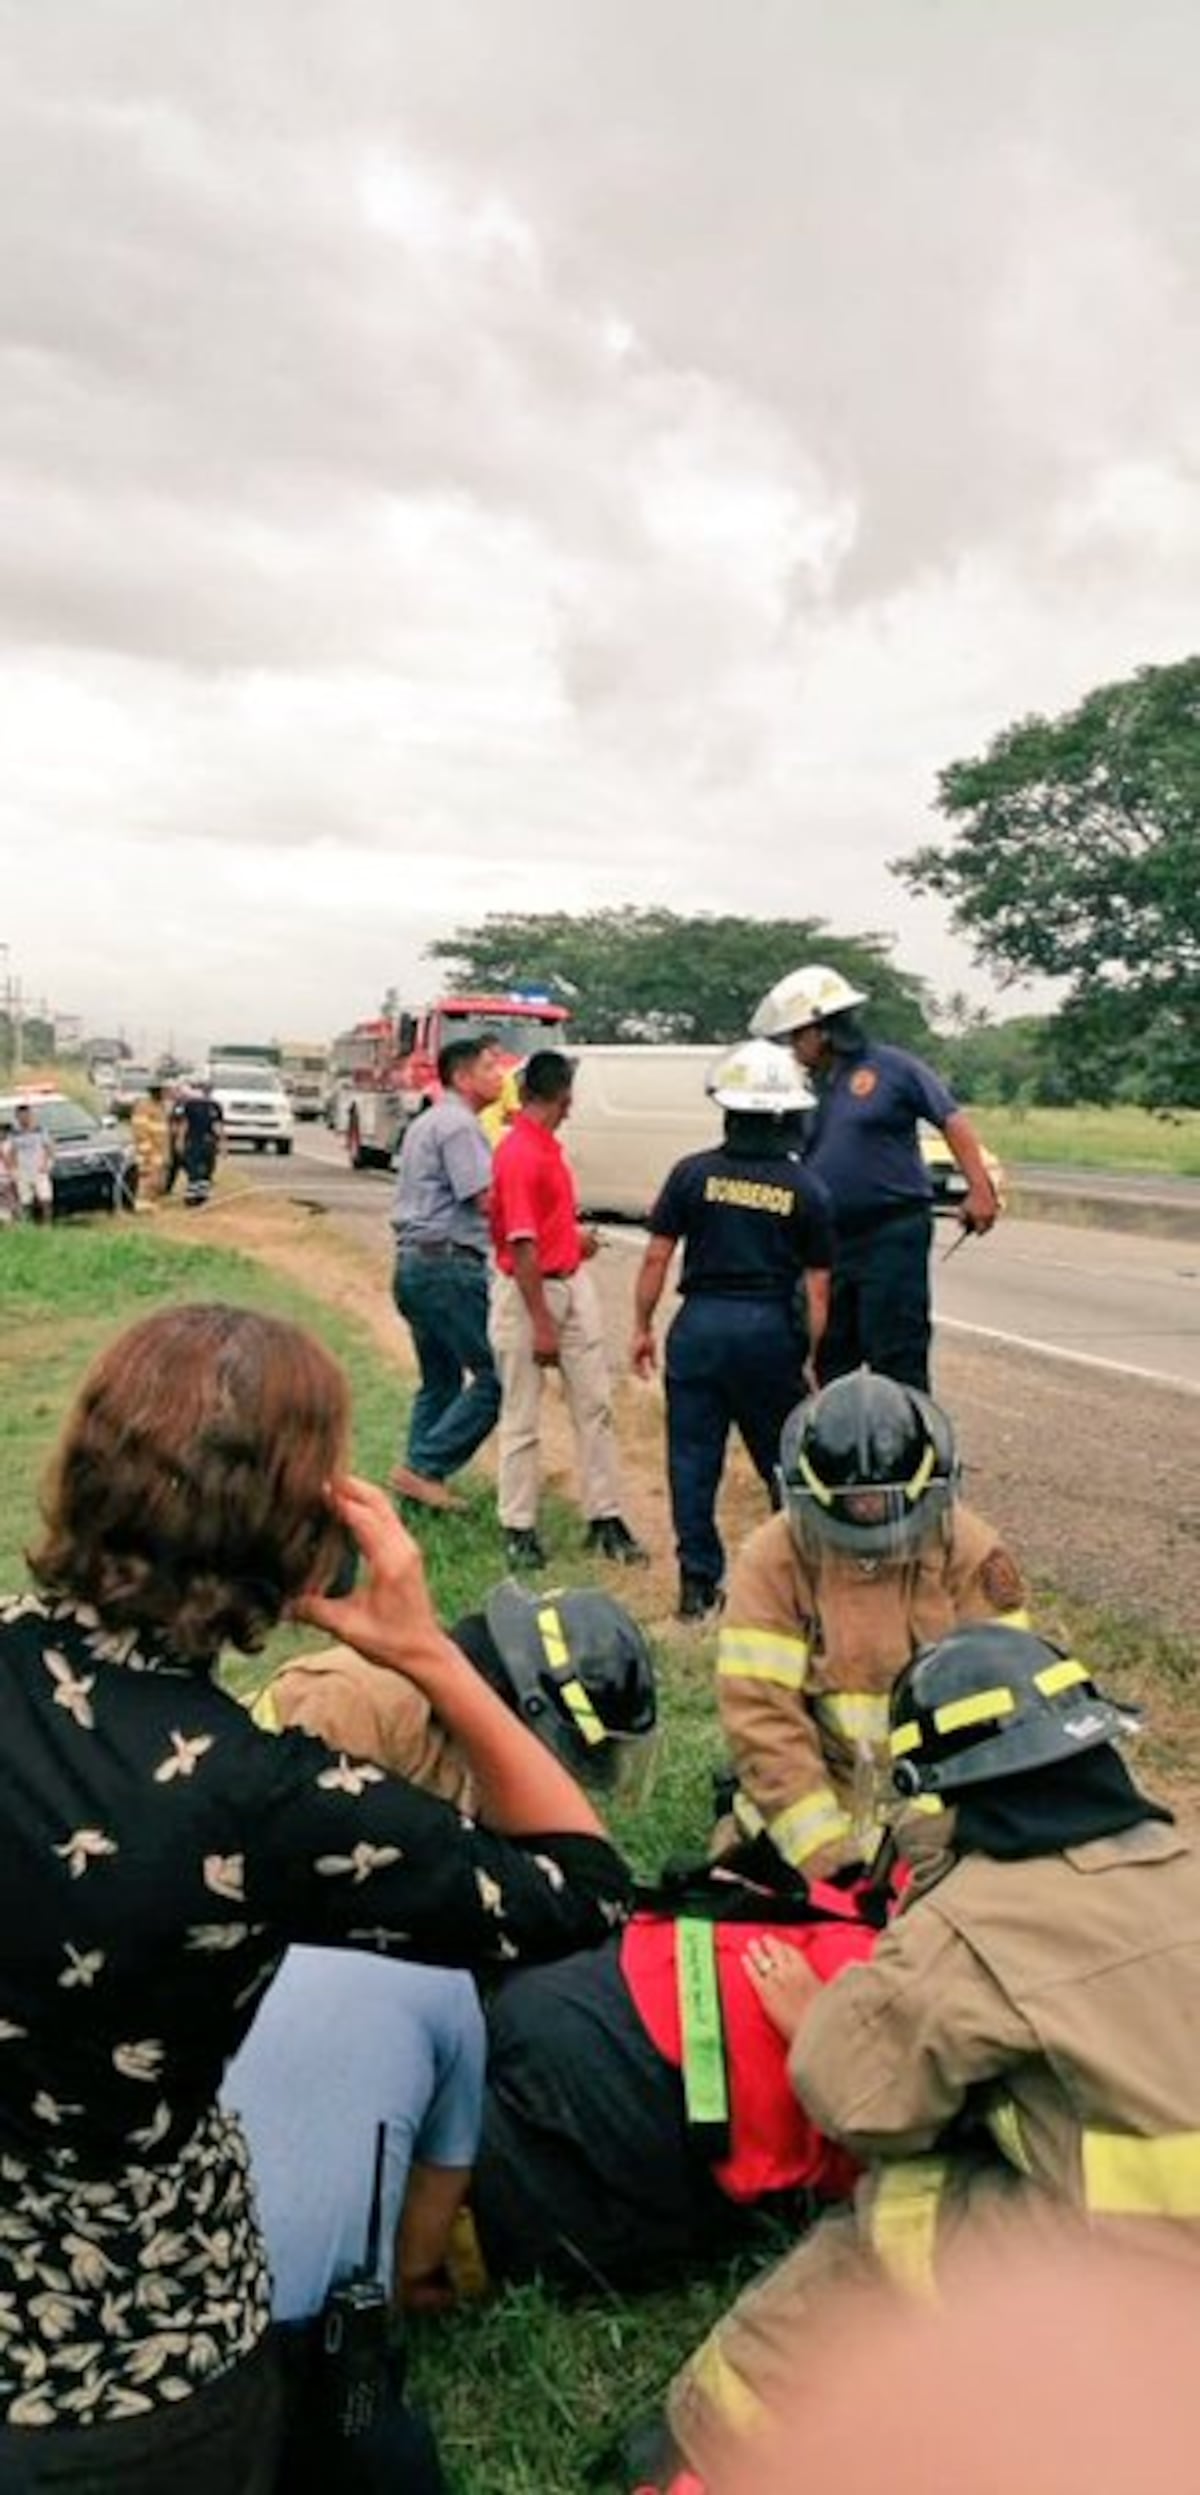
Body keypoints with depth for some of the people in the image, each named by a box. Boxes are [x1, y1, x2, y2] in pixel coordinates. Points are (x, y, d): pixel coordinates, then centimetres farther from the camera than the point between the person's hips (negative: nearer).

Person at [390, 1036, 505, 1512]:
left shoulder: (427, 1123, 21)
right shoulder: (459, 1125, -12)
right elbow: (487, 1199, -19)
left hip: (414, 1260, 11)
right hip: (449, 1263, -11)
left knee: (440, 1379, 16)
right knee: (494, 1376, -7)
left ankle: (423, 1480, 17)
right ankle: (423, 1467, -7)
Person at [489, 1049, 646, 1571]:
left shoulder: (547, 1145, 9)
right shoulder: (519, 1154, -20)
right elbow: (522, 1246, -22)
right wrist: (542, 1325, -22)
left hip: (572, 1283, 9)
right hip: (528, 1292, -9)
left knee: (594, 1406, 8)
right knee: (522, 1419, 3)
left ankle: (605, 1519, 15)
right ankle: (519, 1530, 14)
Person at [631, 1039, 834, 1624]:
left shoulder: (693, 1174, -3)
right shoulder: (807, 1192, -2)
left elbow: (656, 1257, -2)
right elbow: (817, 1288, 0)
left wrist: (643, 1327, 9)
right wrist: (810, 1356, 9)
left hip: (700, 1325, 0)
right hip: (771, 1332, 0)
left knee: (693, 1461, 8)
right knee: (783, 1461, 15)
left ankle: (699, 1585, 13)